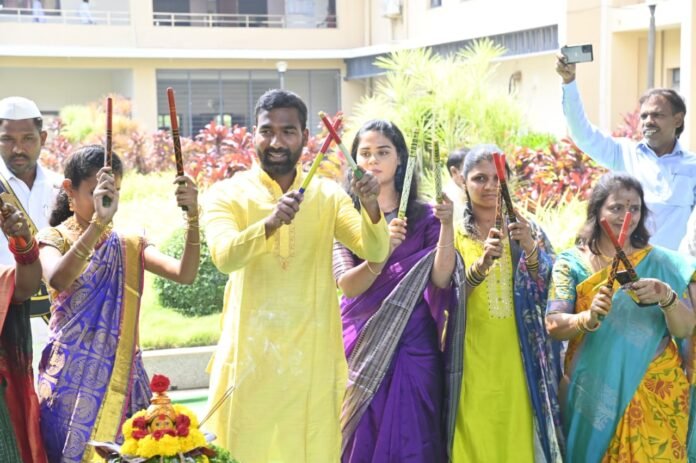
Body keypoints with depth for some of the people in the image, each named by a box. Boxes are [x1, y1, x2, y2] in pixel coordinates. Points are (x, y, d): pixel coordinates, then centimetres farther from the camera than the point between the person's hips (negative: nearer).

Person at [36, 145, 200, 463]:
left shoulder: (129, 245, 9)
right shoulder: (54, 238, -1)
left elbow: (185, 275, -8)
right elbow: (58, 280, -26)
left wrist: (193, 217, -21)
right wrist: (98, 222, -35)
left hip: (120, 375, 3)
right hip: (72, 376, -3)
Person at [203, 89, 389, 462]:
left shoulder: (328, 195, 6)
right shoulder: (228, 194, -1)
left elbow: (374, 253, -5)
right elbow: (224, 257, -19)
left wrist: (371, 206, -24)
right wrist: (270, 223, -36)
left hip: (313, 358, 2)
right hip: (250, 357, -2)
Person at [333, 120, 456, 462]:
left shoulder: (424, 215, 2)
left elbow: (441, 279, -10)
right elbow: (346, 284, -12)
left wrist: (447, 225, -22)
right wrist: (383, 248, -28)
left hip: (413, 348, 0)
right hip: (360, 346, 0)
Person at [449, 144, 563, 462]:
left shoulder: (526, 229, 9)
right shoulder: (453, 233, 3)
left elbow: (552, 290, -1)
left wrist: (530, 248, -20)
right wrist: (482, 263, -25)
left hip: (519, 359, 2)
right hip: (473, 361, -1)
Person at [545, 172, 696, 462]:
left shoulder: (663, 263, 2)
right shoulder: (571, 262, 0)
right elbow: (553, 325, -9)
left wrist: (667, 296, -24)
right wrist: (589, 318, -28)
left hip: (655, 395, 1)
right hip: (592, 393, 0)